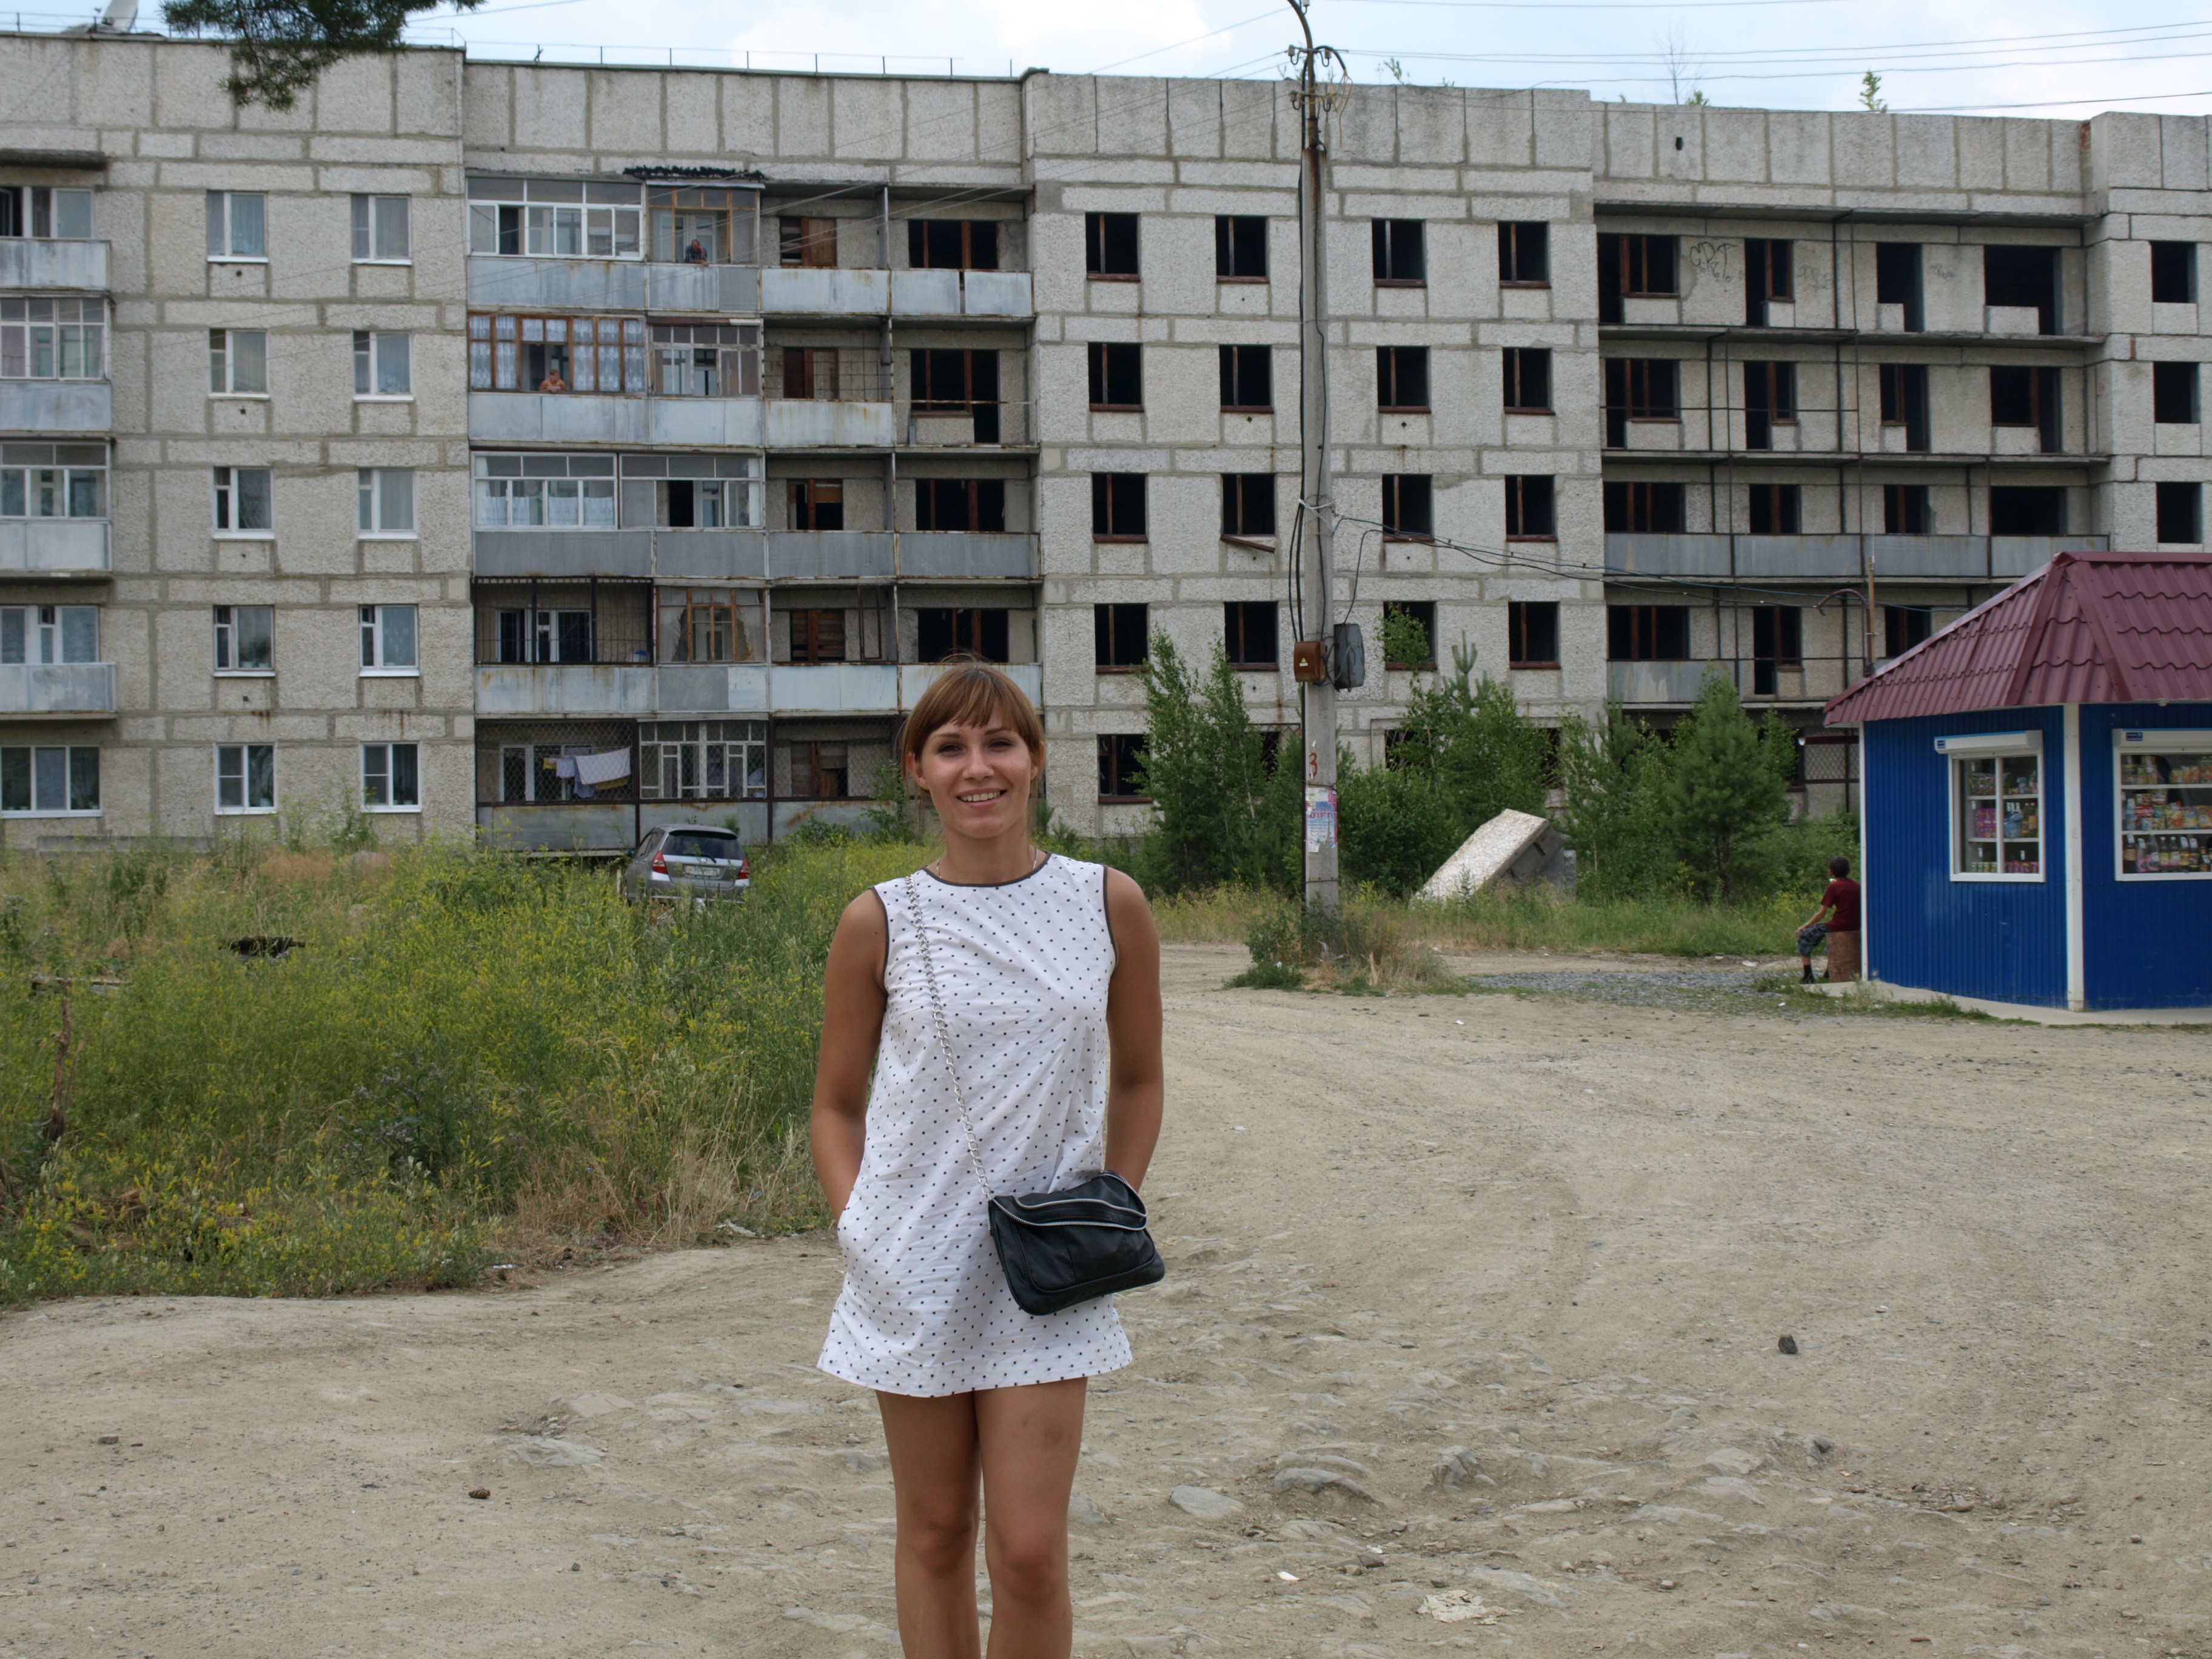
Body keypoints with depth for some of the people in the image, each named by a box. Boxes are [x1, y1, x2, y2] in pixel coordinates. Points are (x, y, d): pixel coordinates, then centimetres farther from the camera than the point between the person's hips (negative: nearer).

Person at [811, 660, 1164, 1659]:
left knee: (1030, 1552, -5)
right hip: (915, 1267, 0)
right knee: (934, 1538, 10)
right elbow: (837, 1103, 8)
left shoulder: (1109, 907, 0)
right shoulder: (879, 923, -2)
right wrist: (857, 1226, -5)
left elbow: (1137, 1079, 13)